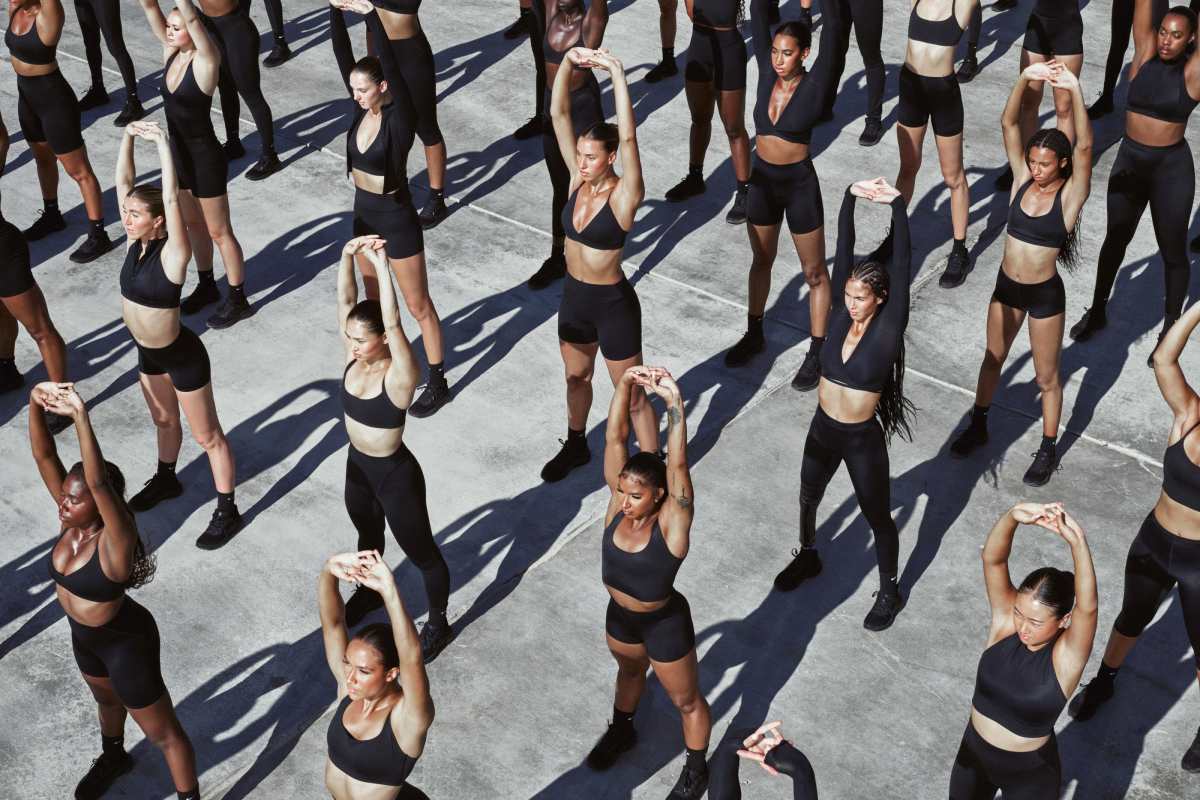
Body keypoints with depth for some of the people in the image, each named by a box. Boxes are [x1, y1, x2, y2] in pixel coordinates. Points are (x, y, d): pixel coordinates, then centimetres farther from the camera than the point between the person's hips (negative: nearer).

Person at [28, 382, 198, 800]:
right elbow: (43, 455, -25)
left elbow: (98, 481, -55)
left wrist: (80, 416, -62)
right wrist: (35, 402, -41)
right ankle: (113, 757, 65)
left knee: (162, 732, 13)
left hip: (126, 643, -8)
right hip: (85, 636, 8)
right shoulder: (72, 519, -19)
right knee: (107, 698, 36)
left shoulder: (115, 538, -36)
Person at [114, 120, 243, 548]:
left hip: (182, 356, -7)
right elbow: (124, 182, -5)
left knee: (207, 436, 7)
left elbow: (172, 198, -39)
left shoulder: (172, 253, -26)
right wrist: (128, 138, -15)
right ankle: (166, 479, 53)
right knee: (164, 421, 30)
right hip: (147, 353, 7)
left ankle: (227, 512, 19)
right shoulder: (135, 242, -9)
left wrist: (162, 143, -40)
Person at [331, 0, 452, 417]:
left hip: (397, 220, -7)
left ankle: (438, 384, 18)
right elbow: (343, 55, -8)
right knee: (374, 298, 22)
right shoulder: (362, 107, -4)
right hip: (364, 214, 7)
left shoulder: (399, 116, -21)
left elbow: (391, 65, -35)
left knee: (418, 306, 5)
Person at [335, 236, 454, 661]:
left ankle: (437, 624, 36)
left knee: (422, 554, 14)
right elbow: (346, 300, -18)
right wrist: (348, 255, -34)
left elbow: (393, 323, -45)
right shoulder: (354, 357, -12)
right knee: (367, 536, 33)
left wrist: (381, 265, -48)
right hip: (357, 467, 7)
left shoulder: (398, 375, -29)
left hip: (395, 477, -7)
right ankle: (370, 591, 61)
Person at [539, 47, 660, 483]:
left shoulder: (624, 194, -21)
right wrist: (568, 64, -25)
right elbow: (559, 114, -12)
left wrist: (617, 75, -42)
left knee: (631, 397, 6)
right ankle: (576, 445, 50)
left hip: (613, 303, -6)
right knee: (576, 377, 27)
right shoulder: (577, 177, -6)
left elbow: (629, 137, -37)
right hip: (574, 297, 6)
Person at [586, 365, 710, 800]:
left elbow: (677, 465, -46)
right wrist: (625, 383, -39)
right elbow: (615, 438, -27)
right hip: (619, 616, 5)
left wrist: (673, 402, -54)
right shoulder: (619, 502, -20)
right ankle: (621, 730, 61)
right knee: (629, 671, 34)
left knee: (686, 700, 19)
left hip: (665, 625, -5)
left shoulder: (671, 521, -31)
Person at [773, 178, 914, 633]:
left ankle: (889, 592, 33)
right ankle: (807, 557, 53)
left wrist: (897, 206, -35)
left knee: (877, 517, 12)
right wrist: (851, 198, -23)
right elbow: (843, 252, -13)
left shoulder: (888, 327, -19)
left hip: (862, 439, -5)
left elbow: (902, 266, -28)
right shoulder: (842, 314, -8)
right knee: (808, 497, 26)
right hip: (822, 430, 5)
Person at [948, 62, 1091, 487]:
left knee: (1046, 376, 11)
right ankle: (978, 426, 42)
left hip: (1045, 295, -4)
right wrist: (1025, 79, -28)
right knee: (993, 358, 22)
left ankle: (1048, 450, 27)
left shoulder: (1071, 195, -16)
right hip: (1006, 286, 4)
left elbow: (1084, 147, -33)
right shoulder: (1022, 179, -6)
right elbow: (1009, 124, -13)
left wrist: (1075, 91, -44)